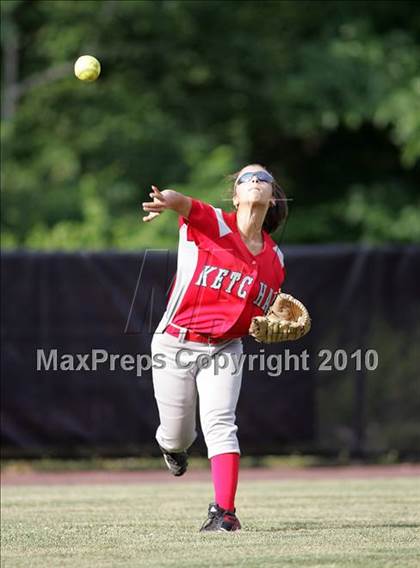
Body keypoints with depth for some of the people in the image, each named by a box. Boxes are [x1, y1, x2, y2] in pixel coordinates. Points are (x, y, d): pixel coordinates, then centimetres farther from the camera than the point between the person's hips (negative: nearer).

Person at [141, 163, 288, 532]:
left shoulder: (274, 259, 6)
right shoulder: (212, 223, -9)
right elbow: (185, 204, -32)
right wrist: (168, 201, -56)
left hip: (224, 350, 2)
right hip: (175, 345, -2)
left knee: (220, 423, -18)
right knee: (178, 436, 7)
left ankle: (224, 512, -19)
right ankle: (172, 445, 45)